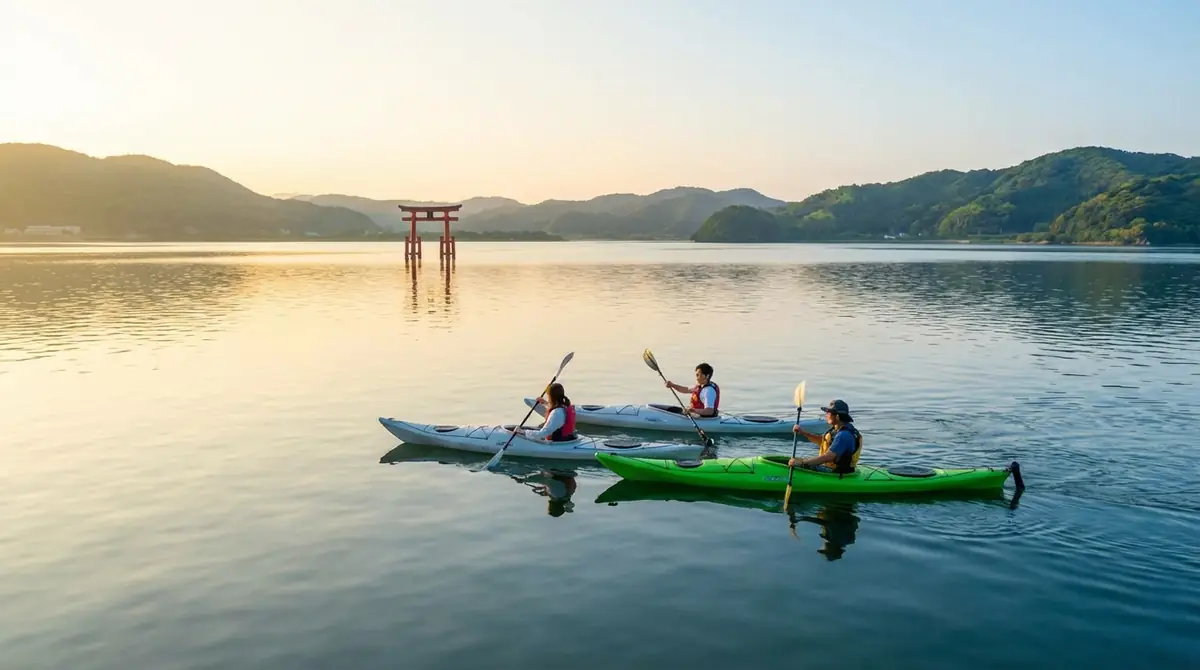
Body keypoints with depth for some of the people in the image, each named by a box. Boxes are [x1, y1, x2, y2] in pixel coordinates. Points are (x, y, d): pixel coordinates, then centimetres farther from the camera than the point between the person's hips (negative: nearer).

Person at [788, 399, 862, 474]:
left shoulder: (844, 435, -26)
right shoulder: (838, 428, 6)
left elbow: (827, 457, -31)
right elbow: (821, 440, 19)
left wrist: (801, 462, -29)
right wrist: (802, 432, 4)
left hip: (836, 472, -10)